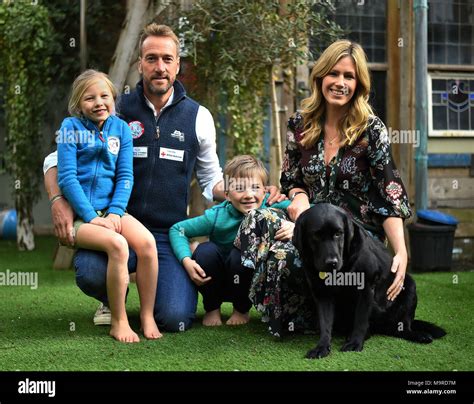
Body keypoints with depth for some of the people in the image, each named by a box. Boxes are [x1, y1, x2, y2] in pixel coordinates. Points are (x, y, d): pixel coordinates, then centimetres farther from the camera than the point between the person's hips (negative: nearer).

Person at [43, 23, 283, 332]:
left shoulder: (199, 117, 7)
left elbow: (212, 181, 15)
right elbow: (56, 158, 5)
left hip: (170, 235, 1)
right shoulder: (116, 111, 2)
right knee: (89, 271, -33)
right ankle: (113, 299, 6)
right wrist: (59, 202, -15)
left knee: (175, 318, -21)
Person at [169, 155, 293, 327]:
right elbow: (177, 229, -12)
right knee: (206, 250, -28)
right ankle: (212, 309, -2)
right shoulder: (217, 216, -22)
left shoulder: (272, 206, -22)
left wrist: (295, 225, -46)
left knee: (240, 254, -31)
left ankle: (242, 310, -2)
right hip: (217, 282, 0)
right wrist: (187, 260, -27)